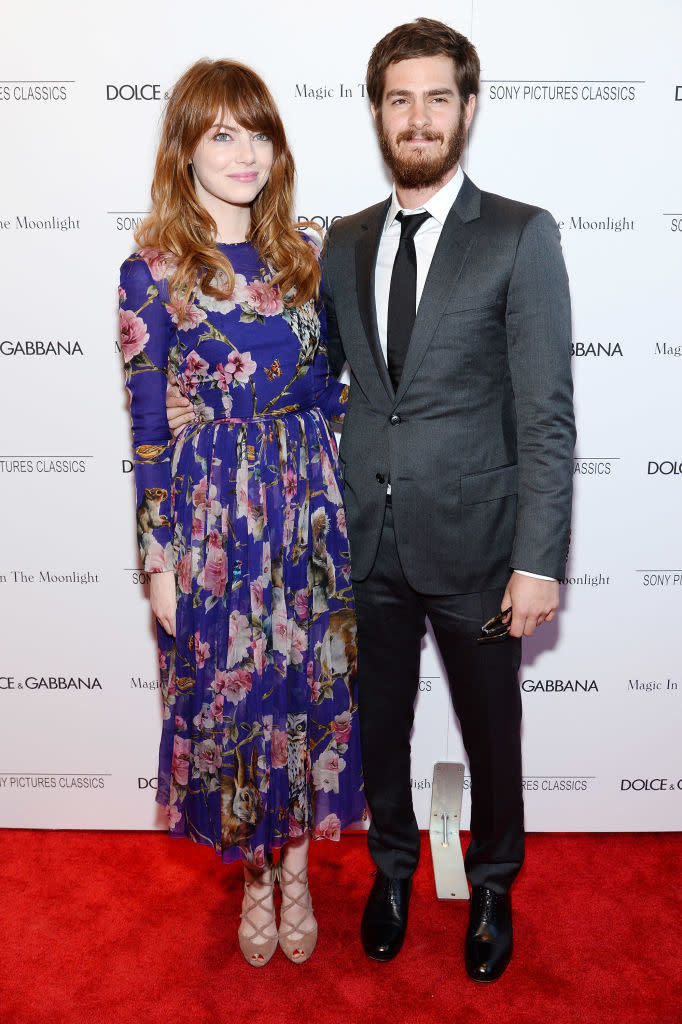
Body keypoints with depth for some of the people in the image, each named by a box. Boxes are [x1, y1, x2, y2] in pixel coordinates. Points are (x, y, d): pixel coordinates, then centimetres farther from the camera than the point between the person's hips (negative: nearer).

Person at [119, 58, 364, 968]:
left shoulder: (301, 255, 5)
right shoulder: (153, 272, -6)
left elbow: (326, 389, 11)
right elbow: (148, 430, -5)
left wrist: (347, 498, 8)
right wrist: (159, 559, -5)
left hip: (307, 500, 4)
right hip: (214, 514, -3)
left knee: (311, 679, 11)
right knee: (229, 689, 9)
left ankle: (296, 866, 34)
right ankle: (256, 876, 34)